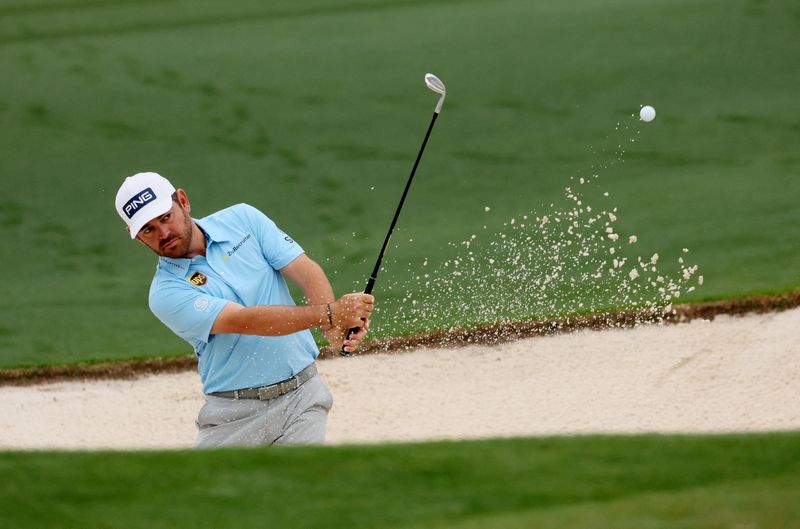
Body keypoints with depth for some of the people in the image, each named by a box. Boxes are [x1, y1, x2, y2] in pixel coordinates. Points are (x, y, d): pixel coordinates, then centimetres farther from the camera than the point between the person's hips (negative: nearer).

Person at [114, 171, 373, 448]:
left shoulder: (242, 219, 3)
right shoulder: (167, 293, -9)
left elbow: (305, 271, -5)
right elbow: (245, 321, -21)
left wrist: (334, 327, -26)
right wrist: (329, 314, -32)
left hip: (301, 395, 1)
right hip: (235, 413, -1)